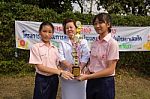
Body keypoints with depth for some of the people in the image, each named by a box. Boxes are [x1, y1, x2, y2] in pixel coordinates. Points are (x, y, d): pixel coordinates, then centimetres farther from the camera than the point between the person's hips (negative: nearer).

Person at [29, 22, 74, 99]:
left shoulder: (55, 48, 5)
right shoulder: (35, 47, -9)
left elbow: (57, 65, 8)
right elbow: (40, 67, -15)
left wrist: (63, 72, -14)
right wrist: (59, 72, -24)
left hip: (54, 79, 5)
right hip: (42, 80, -4)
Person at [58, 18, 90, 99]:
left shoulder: (83, 41, 6)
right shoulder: (62, 42, 9)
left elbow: (85, 56, -4)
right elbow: (61, 56, -3)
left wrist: (80, 68, -18)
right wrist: (69, 65, -20)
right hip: (66, 74, 1)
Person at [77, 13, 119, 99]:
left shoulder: (112, 43, -14)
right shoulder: (95, 43, 5)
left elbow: (110, 70, -17)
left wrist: (87, 76, -19)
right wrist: (85, 74, -7)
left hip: (105, 83, -6)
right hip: (91, 81, 6)